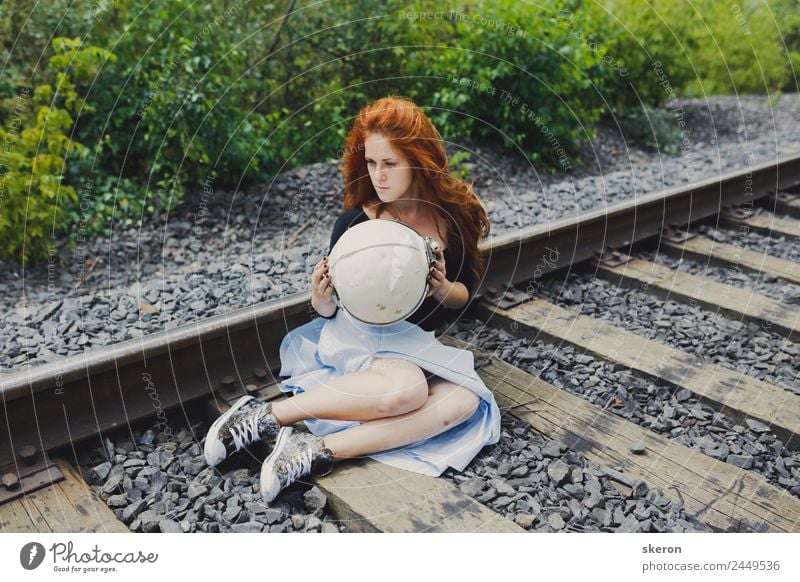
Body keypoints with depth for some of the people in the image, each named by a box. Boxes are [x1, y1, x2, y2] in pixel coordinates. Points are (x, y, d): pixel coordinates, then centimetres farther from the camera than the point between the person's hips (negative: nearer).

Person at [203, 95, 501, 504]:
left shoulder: (454, 214, -1)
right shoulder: (354, 224, -8)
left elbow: (463, 296, 8)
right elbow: (332, 311, 0)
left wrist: (443, 289, -15)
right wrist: (323, 303, -24)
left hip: (418, 347, 4)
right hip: (356, 337, -4)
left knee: (464, 401, -29)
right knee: (406, 388, -38)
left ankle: (319, 451, -30)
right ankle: (264, 416, -25)